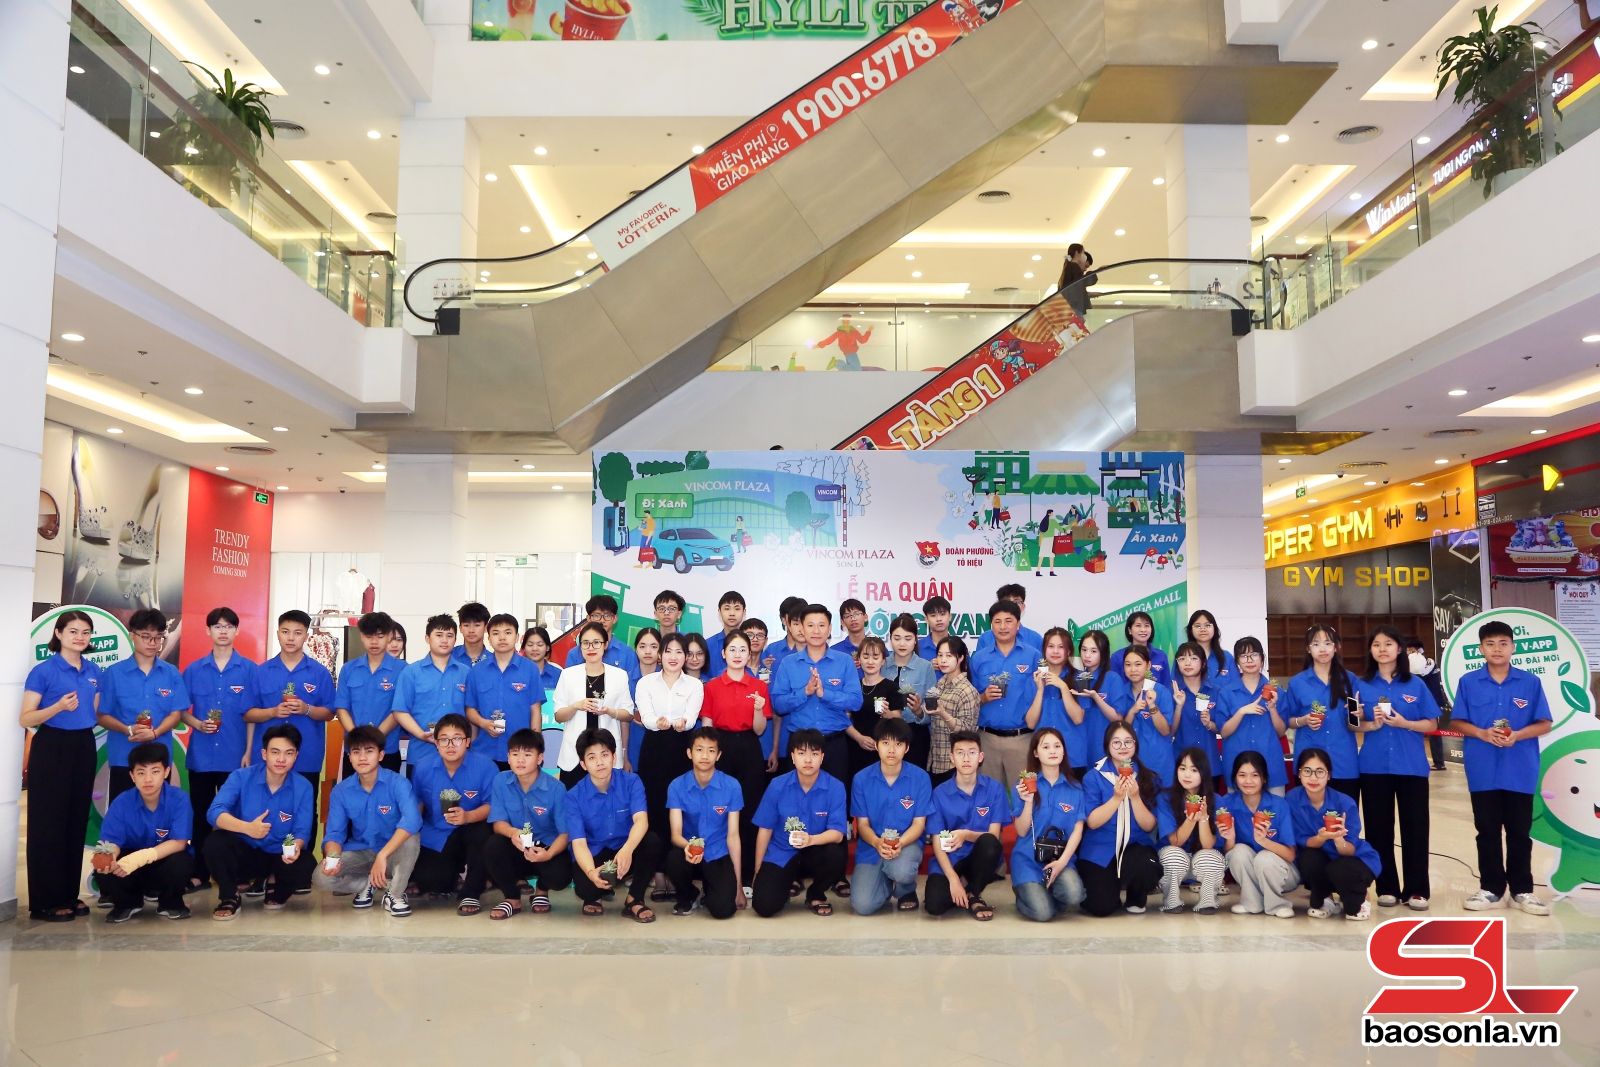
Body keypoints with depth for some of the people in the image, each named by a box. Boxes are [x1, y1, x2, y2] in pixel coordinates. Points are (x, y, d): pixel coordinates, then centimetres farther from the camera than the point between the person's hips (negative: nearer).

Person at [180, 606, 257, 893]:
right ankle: (199, 874, 18)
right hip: (201, 754, 2)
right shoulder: (194, 670, 5)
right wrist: (197, 723, -12)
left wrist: (249, 752, -4)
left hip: (235, 755, -2)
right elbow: (181, 710, 8)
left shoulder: (248, 670, 0)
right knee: (201, 815, 9)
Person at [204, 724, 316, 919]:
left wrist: (296, 847, -38)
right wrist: (247, 828, -43)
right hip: (244, 853, -1)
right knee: (215, 842, -32)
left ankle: (278, 894, 9)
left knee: (305, 868, -31)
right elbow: (214, 813, -25)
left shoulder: (303, 787, -8)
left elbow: (302, 831, -13)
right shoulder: (241, 777, -11)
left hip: (280, 857, 1)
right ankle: (230, 898, -4)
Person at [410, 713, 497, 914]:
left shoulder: (484, 765, -16)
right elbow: (414, 809, 7)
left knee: (482, 831, -37)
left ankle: (470, 893, -14)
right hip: (436, 839, 2)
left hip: (472, 831, -2)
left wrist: (468, 816, -34)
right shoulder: (423, 770, -5)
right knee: (427, 880, -22)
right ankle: (454, 880, 18)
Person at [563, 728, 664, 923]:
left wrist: (627, 850, -49)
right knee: (586, 888, -34)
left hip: (627, 851, 1)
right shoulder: (574, 796, -12)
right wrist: (591, 871, -43)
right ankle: (592, 898, 7)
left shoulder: (631, 782, -11)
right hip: (594, 855, -1)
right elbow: (578, 843, -20)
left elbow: (641, 820, -27)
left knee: (653, 842, -31)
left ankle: (634, 900, -8)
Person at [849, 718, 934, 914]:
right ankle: (886, 881, 18)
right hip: (872, 846, 1)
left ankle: (906, 890, 3)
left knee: (901, 870, -37)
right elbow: (862, 823, -2)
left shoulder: (920, 778, -8)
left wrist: (900, 843, -25)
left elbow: (919, 823, -5)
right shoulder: (862, 779, -5)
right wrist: (877, 843, -25)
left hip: (907, 843, -1)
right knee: (862, 905, -19)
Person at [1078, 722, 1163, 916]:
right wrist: (1117, 797, -22)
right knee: (1101, 906, -19)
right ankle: (1114, 884, 17)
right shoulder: (1094, 776, -4)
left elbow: (1149, 826, -4)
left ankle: (1136, 898, 3)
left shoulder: (1146, 777, 1)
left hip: (1136, 846, 2)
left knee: (1148, 868, -32)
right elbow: (1092, 822, -12)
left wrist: (1135, 797, -20)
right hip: (1100, 850, -2)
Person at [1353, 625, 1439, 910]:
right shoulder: (1361, 685, 4)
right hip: (1374, 766, 1)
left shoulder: (1416, 684, 3)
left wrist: (1404, 723, -14)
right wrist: (1371, 725, -14)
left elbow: (1432, 724, 2)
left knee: (1415, 826, 2)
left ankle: (1416, 890, 10)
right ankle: (1387, 888, 15)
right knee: (1379, 827, 5)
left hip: (1412, 766, 0)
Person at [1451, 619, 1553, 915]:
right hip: (1483, 772, 0)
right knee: (1487, 832, 8)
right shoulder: (1468, 682, 0)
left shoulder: (1531, 682, 0)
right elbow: (1459, 722, 3)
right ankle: (1491, 890, 17)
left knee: (1519, 832, 8)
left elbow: (1543, 724, -1)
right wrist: (1483, 734, -15)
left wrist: (1516, 735, -17)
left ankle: (1522, 891, 19)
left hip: (1520, 772, 0)